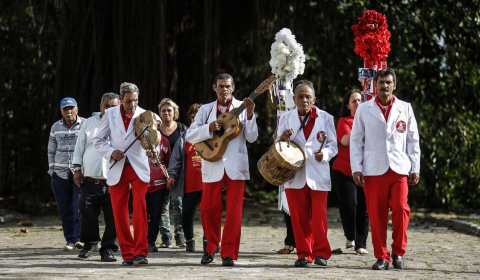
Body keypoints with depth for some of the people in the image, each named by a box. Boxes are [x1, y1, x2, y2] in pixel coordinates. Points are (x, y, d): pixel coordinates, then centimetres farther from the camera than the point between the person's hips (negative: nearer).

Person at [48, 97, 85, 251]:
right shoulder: (56, 127, 11)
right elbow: (51, 150, 16)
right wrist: (51, 169, 8)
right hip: (60, 173, 3)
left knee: (79, 206, -12)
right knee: (64, 209, 3)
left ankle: (78, 237, -9)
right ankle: (70, 240, 8)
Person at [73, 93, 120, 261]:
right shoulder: (89, 123, 11)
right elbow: (79, 147, 15)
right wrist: (78, 169, 7)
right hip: (90, 181, 1)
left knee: (113, 217, -5)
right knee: (88, 215, 0)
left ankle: (108, 249, 4)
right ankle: (90, 243, 22)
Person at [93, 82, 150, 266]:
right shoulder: (110, 114, 7)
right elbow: (98, 140, 9)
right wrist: (111, 152, -9)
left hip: (138, 168, -2)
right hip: (117, 169, 2)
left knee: (140, 205, -18)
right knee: (119, 211, 2)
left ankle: (141, 252, -17)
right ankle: (127, 253, 11)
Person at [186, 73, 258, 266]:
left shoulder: (242, 108, 6)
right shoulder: (206, 110, 10)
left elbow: (252, 138, -3)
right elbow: (190, 136, 2)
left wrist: (250, 115, -16)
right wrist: (209, 128, -14)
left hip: (235, 166, -1)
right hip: (213, 167, 1)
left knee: (234, 211, -3)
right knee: (208, 209, 2)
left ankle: (229, 253, 2)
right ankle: (211, 247, 23)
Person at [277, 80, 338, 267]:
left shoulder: (325, 118, 8)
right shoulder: (286, 118, 12)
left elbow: (333, 146, 7)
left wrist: (324, 153, -15)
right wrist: (282, 139, -10)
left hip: (318, 176, -1)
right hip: (294, 175, 1)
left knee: (319, 217, -5)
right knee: (299, 217, 1)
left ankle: (321, 252, 7)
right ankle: (304, 254, 9)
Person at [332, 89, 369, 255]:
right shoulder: (344, 121, 3)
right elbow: (345, 140, -14)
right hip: (344, 171, -2)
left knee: (363, 207, -1)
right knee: (348, 204, -7)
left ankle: (361, 244, 4)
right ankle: (350, 237, 14)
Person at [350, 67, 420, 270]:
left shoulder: (405, 109, 13)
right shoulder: (364, 110, 11)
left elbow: (413, 140, 14)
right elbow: (356, 140, 11)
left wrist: (415, 168, 8)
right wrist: (356, 168, 1)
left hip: (399, 168, 0)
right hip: (373, 170, 0)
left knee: (400, 208, -14)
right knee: (376, 214, -4)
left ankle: (398, 252, 3)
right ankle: (381, 257, 6)